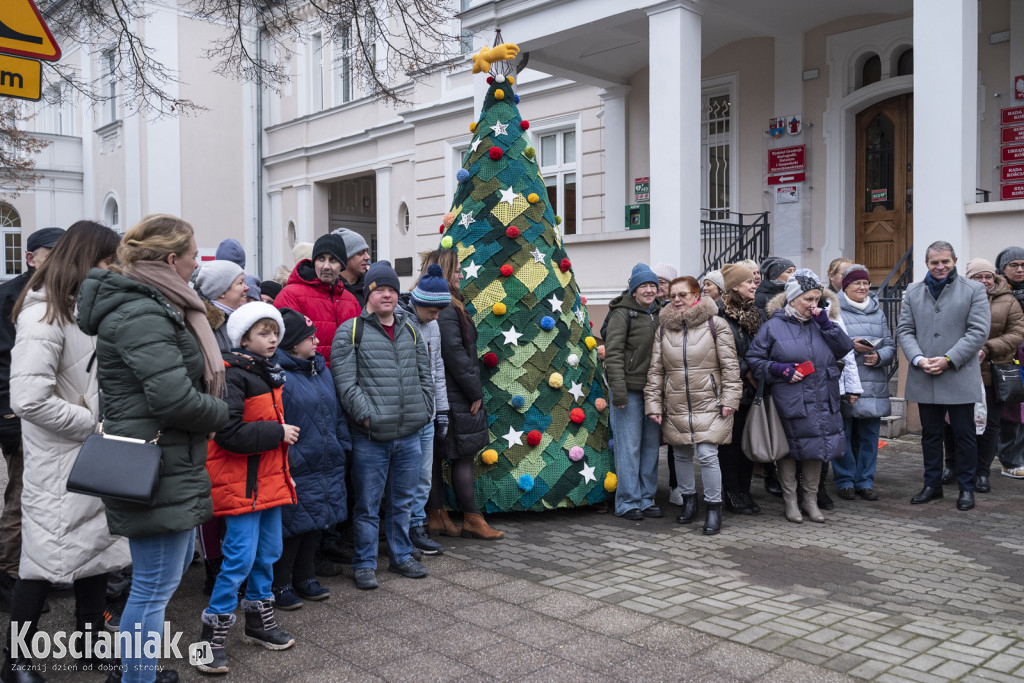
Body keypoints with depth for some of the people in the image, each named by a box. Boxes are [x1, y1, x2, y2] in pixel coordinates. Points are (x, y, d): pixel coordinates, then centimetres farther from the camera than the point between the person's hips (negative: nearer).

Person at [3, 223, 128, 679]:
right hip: (59, 468, -8)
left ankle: (91, 646, 30)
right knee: (45, 560, 3)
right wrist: (93, 422, -17)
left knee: (97, 550, 15)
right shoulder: (44, 314, -18)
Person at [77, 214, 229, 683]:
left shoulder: (155, 307, 13)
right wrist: (221, 412, -10)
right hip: (156, 469, -11)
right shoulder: (139, 315, -20)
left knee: (176, 563, 24)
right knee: (155, 587, 1)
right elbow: (174, 398, -27)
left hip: (172, 465, 11)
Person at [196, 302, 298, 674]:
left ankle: (259, 621, 30)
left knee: (268, 553, 15)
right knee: (240, 558, -6)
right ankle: (213, 634, 7)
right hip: (241, 483, -9)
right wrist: (278, 432, -18)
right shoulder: (232, 375, -15)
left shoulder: (269, 372, 13)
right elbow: (229, 433, -24)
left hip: (269, 479, 9)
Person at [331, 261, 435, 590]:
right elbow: (345, 383, -10)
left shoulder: (411, 331, 13)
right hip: (370, 439, -5)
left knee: (403, 502, 17)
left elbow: (425, 376, 17)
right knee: (368, 505, 5)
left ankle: (401, 556, 31)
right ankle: (365, 565, 18)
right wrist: (367, 415, -16)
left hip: (409, 437, 5)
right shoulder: (350, 331, -4)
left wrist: (422, 411, 8)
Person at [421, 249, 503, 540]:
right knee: (463, 456, -2)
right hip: (453, 397, -10)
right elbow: (456, 355, -20)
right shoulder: (446, 309, -16)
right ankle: (472, 519, 5)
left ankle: (436, 516, 18)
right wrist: (475, 392, -11)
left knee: (433, 456, 11)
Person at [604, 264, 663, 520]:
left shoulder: (659, 313, 14)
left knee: (651, 445, 10)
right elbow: (613, 352, -12)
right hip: (629, 389, -6)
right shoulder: (623, 313, -6)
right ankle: (628, 502, 6)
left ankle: (646, 499, 20)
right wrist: (618, 389, -18)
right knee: (629, 447, -2)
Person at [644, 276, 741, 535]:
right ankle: (689, 501, 31)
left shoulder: (716, 325, -2)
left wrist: (729, 398, -7)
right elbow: (655, 370, 9)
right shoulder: (663, 330, 7)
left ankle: (713, 508, 5)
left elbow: (730, 365, -2)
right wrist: (653, 403, 4)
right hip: (675, 406, 4)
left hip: (708, 404, -4)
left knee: (707, 455, -10)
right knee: (682, 455, 12)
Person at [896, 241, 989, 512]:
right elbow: (904, 330, 7)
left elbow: (978, 331, -7)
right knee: (930, 435, 12)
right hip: (924, 378, 3)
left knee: (964, 435, 4)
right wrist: (918, 359, -10)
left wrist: (948, 360, -15)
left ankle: (967, 488, 17)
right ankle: (932, 485, 23)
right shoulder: (913, 292, 11)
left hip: (960, 378, -3)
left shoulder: (974, 290, 1)